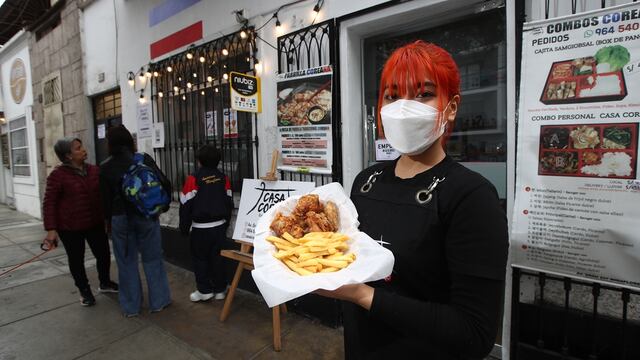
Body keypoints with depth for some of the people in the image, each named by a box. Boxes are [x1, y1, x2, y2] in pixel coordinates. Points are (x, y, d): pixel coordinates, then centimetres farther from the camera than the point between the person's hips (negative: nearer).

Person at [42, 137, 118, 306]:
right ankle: (85, 291, 28)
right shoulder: (58, 175, -12)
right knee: (76, 259, 10)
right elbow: (49, 203, -11)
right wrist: (51, 229, -15)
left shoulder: (94, 170, 1)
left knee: (104, 254, 10)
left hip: (95, 223, 4)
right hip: (69, 227, -4)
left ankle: (105, 283, 34)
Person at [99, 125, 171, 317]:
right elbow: (165, 184, -8)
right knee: (152, 259, 11)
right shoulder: (144, 159, -6)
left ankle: (131, 306, 23)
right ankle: (158, 301, 20)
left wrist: (107, 219, 15)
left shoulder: (105, 167, -3)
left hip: (120, 218, 1)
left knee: (127, 262, 12)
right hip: (147, 215, 0)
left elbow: (105, 197, 1)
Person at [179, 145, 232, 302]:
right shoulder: (223, 178, 3)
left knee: (200, 258, 10)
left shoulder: (194, 179, -11)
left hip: (201, 228, -5)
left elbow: (186, 205, -8)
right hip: (220, 225, 5)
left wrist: (184, 227, 4)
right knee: (216, 257, 14)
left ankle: (204, 290, 13)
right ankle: (220, 289, 20)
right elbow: (229, 202, 10)